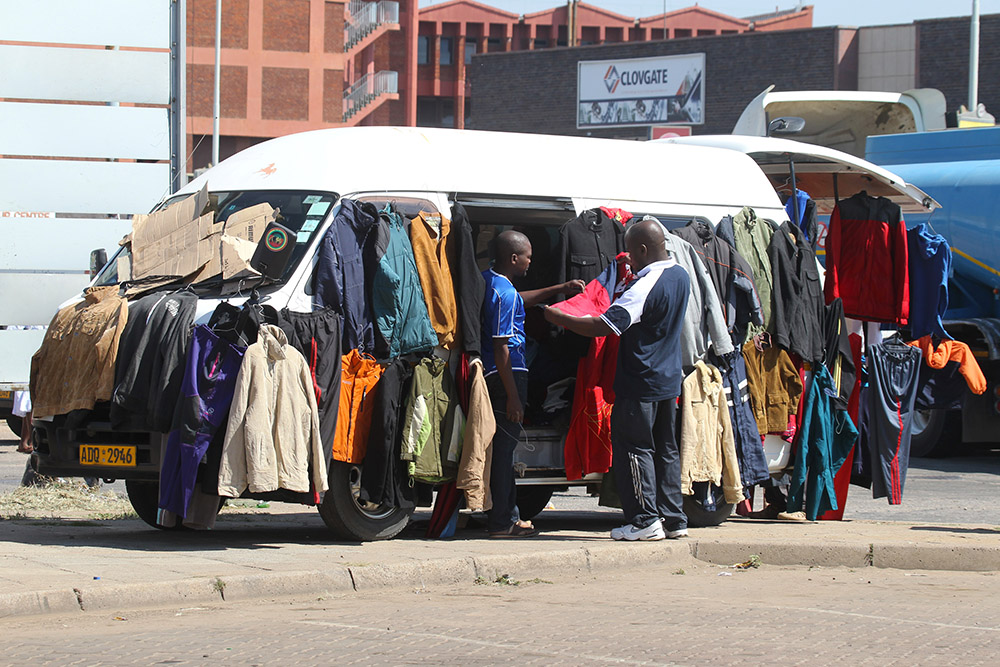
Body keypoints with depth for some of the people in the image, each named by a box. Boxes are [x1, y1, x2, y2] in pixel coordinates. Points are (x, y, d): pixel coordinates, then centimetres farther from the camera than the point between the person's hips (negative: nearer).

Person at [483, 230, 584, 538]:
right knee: (504, 445, -5)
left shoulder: (488, 280, 11)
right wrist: (513, 396, -20)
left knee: (503, 445, 15)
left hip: (494, 374, 10)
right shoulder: (505, 293, -18)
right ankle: (502, 522, -2)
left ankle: (508, 515, 22)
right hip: (506, 374, -10)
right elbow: (502, 348, -21)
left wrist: (560, 289, 33)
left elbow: (520, 300, 33)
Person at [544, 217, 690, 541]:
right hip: (669, 380, 8)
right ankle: (673, 519, 17)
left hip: (640, 383, -8)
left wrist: (559, 318, -17)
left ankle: (645, 520, 0)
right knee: (666, 448, 14)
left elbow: (604, 326, -26)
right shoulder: (681, 277, 5)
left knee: (634, 447, 0)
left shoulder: (644, 288, -22)